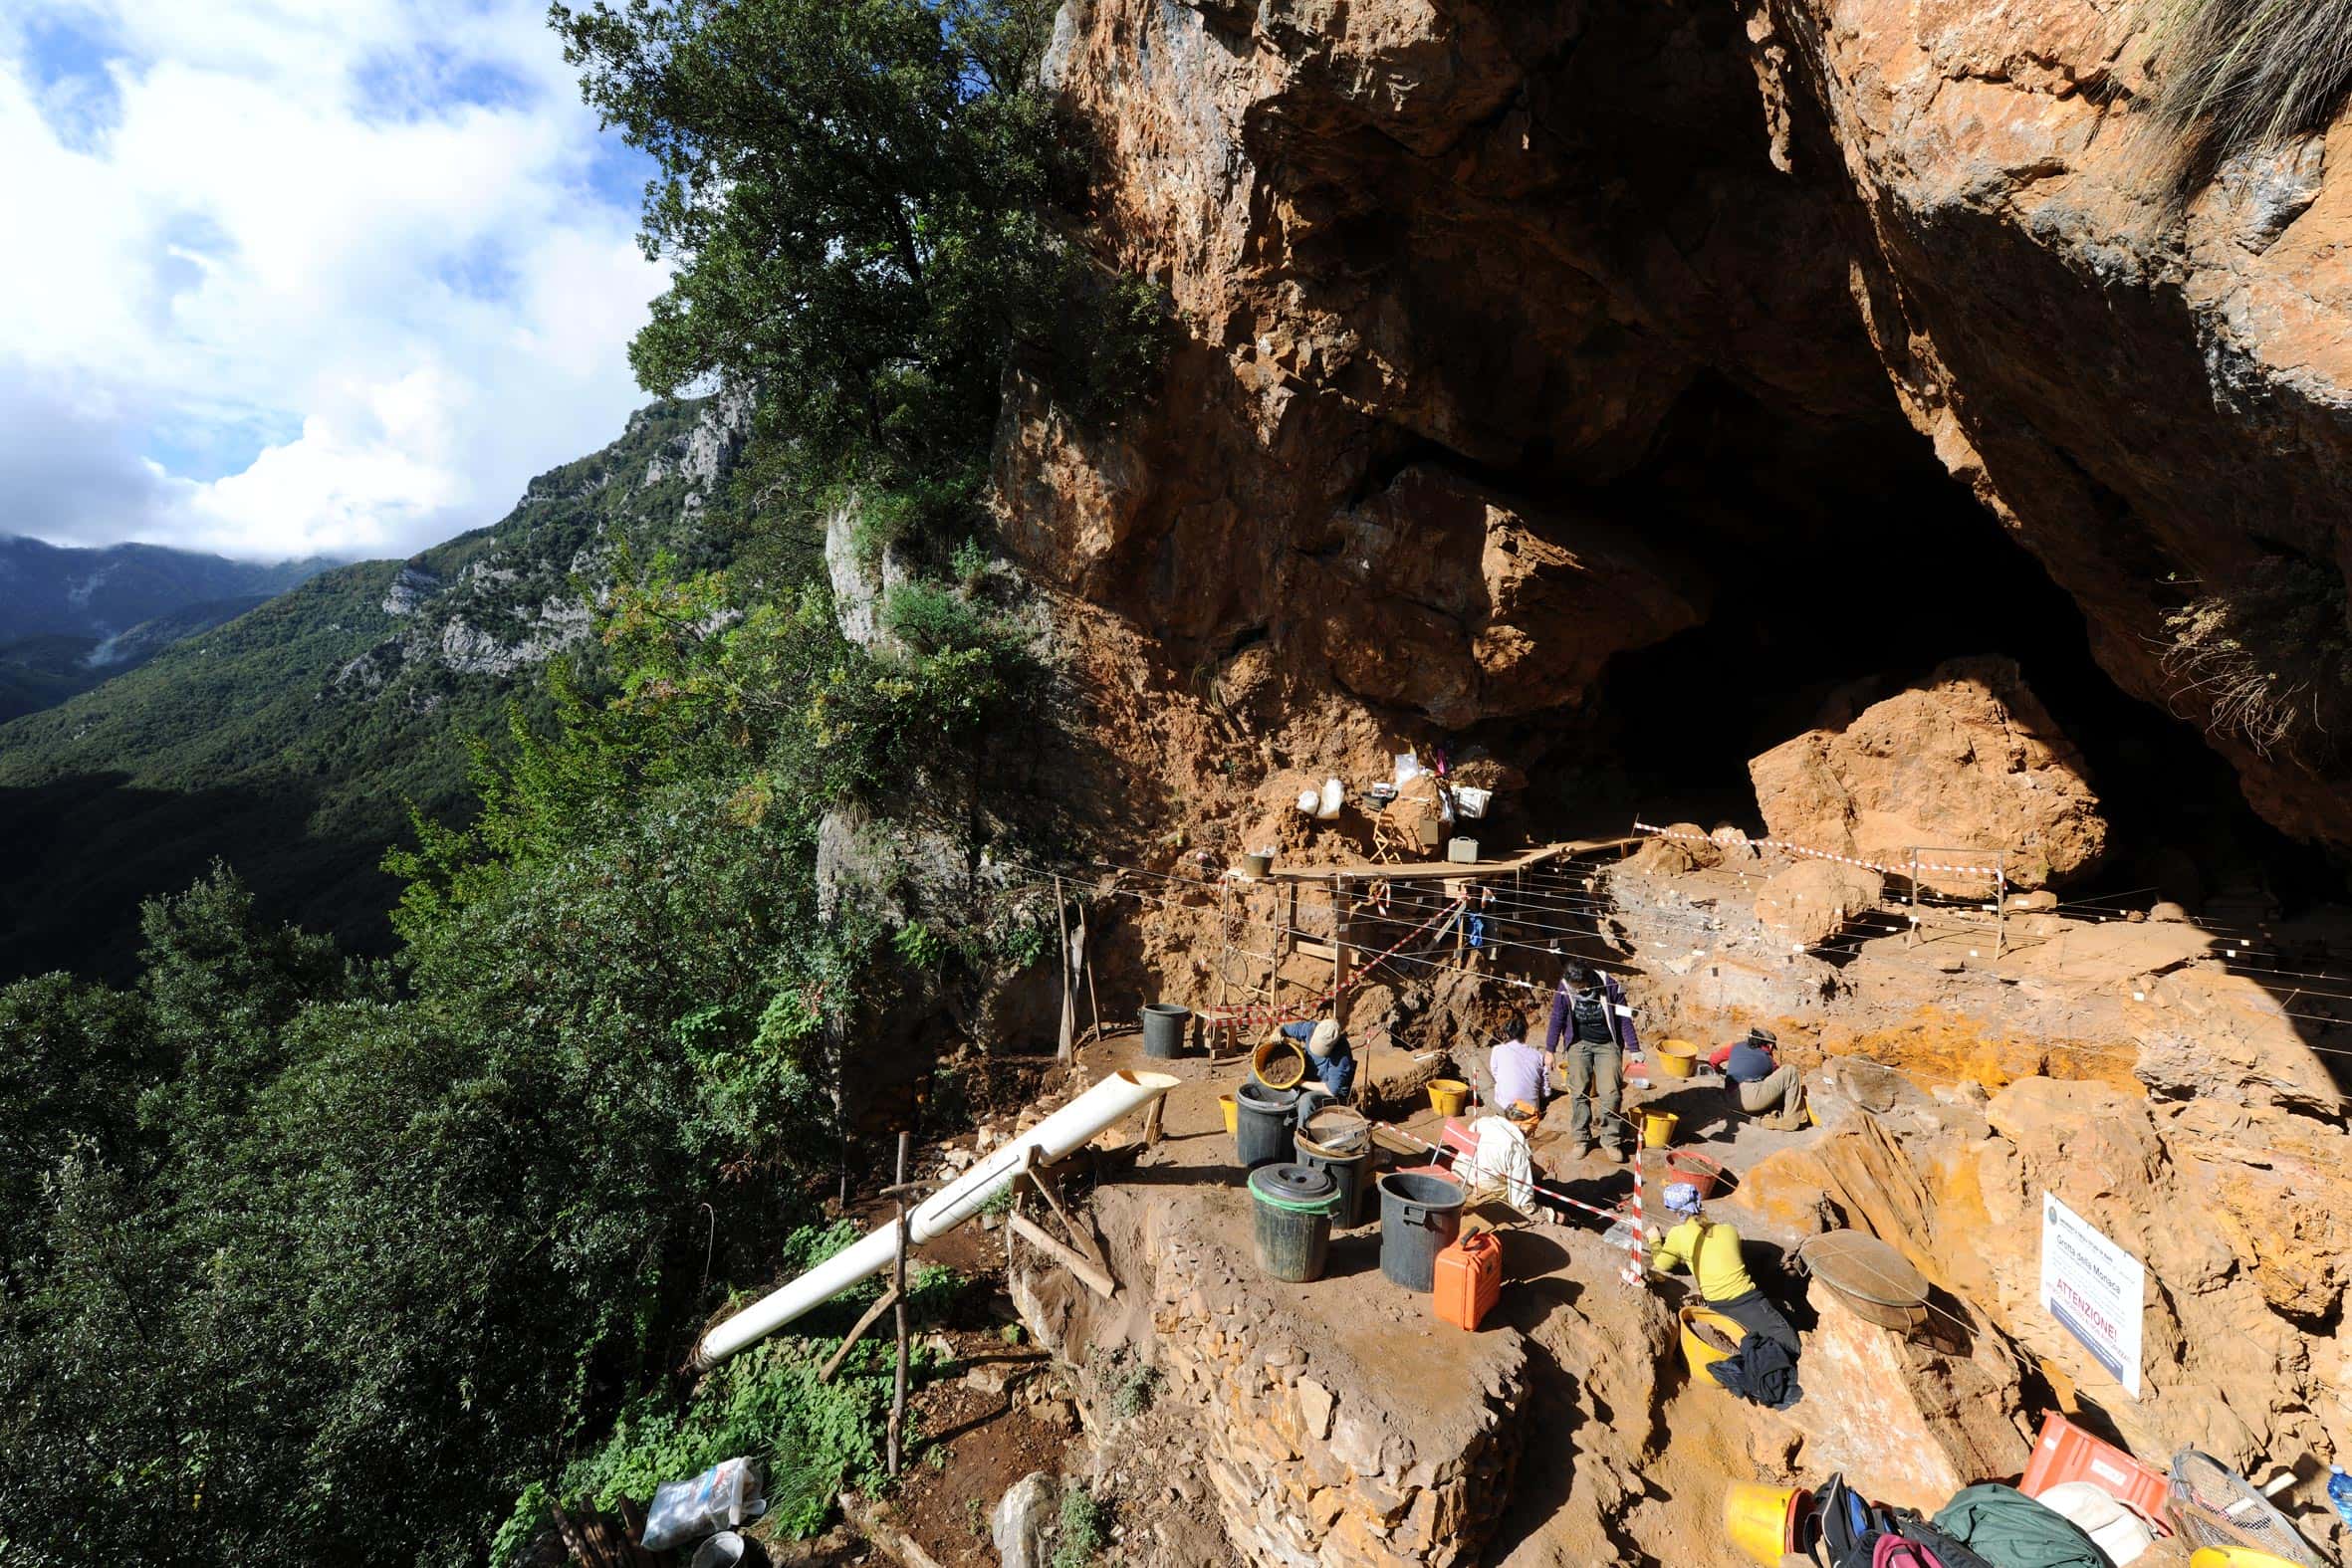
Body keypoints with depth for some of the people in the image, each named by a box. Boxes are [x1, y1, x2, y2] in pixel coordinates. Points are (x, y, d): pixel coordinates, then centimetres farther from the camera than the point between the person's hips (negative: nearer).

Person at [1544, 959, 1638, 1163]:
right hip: (1579, 1043, 1)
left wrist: (1634, 1048, -7)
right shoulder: (1564, 990, -13)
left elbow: (1624, 1019, -9)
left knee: (1611, 1092, -8)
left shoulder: (1610, 986, -19)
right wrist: (1550, 1050, 2)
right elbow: (1557, 1020, -1)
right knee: (1578, 1092, -2)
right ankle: (1580, 1138, 9)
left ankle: (1611, 1140, 5)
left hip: (1608, 1044, -1)